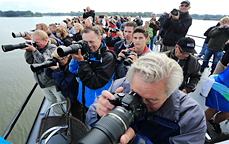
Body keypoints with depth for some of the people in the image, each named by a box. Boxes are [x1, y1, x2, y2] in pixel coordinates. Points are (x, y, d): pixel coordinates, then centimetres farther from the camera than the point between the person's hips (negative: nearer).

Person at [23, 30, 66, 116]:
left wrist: (33, 50, -25)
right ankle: (60, 116, 38)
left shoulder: (52, 48, -14)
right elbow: (29, 61, 6)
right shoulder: (37, 48, 5)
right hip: (43, 84, 7)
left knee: (63, 101, 5)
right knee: (53, 103, 20)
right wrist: (28, 50, -8)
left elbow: (45, 61, -27)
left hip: (54, 82, -7)